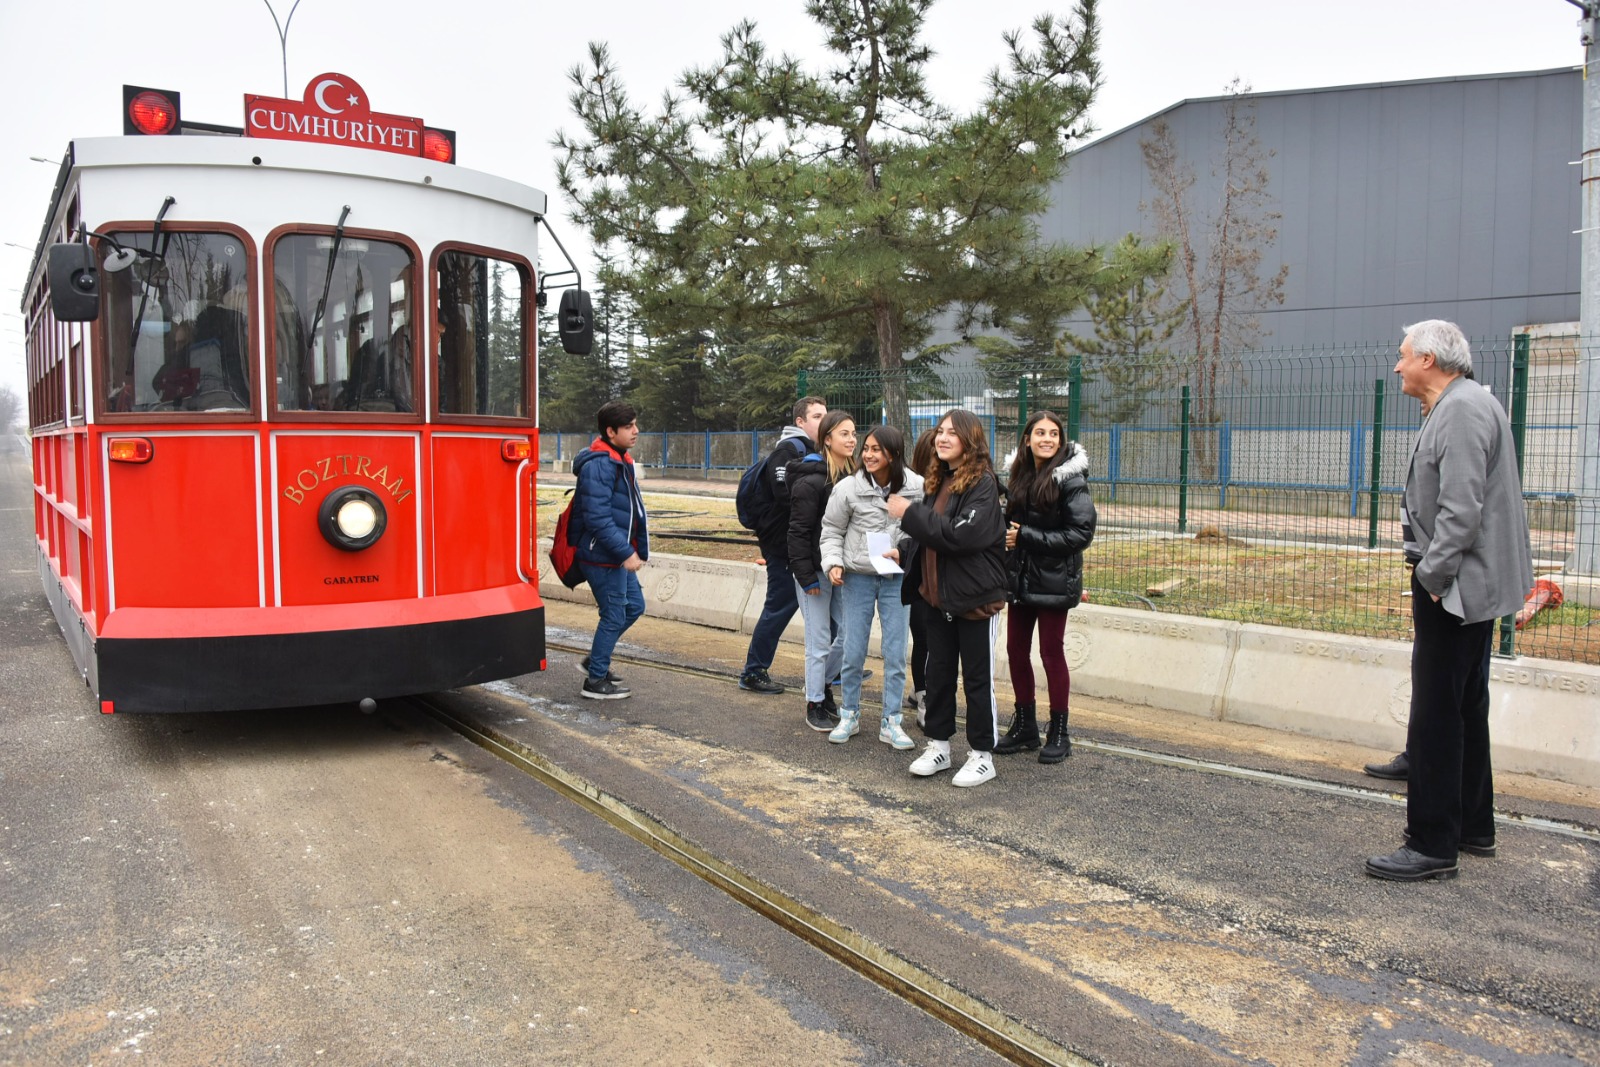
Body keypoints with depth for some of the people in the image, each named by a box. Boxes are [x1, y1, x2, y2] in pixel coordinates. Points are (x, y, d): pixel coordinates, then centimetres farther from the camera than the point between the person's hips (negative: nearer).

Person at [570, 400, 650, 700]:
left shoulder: (620, 461, 13)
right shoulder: (599, 465, -20)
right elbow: (597, 517, -26)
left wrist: (636, 549, 20)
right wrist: (625, 552, -26)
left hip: (618, 555, 10)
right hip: (603, 556, -10)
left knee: (634, 606, 18)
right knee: (614, 616, -1)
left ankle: (596, 660, 32)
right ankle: (596, 680, 13)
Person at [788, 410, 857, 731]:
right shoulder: (811, 480, -14)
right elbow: (799, 531, -15)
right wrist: (806, 576, -16)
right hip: (816, 570, -7)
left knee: (846, 633, 11)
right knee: (820, 641, 1)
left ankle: (822, 683, 35)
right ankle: (815, 704, 17)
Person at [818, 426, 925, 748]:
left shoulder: (916, 487, -11)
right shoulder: (848, 488, -9)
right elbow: (832, 530, 2)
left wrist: (904, 550, -15)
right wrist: (833, 562, -11)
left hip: (896, 577, 0)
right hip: (857, 576, 0)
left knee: (895, 653, 5)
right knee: (853, 652, 8)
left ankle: (891, 722, 18)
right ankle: (849, 715, 25)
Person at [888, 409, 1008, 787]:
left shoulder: (983, 483, -14)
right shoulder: (937, 481, 10)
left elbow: (961, 534, -26)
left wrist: (910, 514, -21)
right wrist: (902, 551, 2)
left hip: (976, 598, -7)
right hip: (939, 596, 7)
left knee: (977, 678, 5)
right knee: (938, 672, 15)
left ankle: (982, 755, 18)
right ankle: (938, 745, 28)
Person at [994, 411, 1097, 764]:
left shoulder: (1070, 479, -11)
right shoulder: (1019, 476, 9)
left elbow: (1081, 533, -16)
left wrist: (1025, 537, -17)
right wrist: (1008, 534, -4)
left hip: (1053, 582, -6)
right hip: (1019, 578, 6)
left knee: (1051, 652, 2)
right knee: (1016, 651, 9)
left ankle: (1059, 734, 17)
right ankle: (1024, 726, 24)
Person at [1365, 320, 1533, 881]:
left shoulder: (1463, 409, -16)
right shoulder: (1457, 406, 17)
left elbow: (1461, 508, -24)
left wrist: (1432, 575, -18)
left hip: (1455, 588, -11)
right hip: (1471, 584, 11)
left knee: (1436, 716, -7)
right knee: (1465, 710, 18)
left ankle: (1432, 845, -1)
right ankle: (1473, 826, 31)